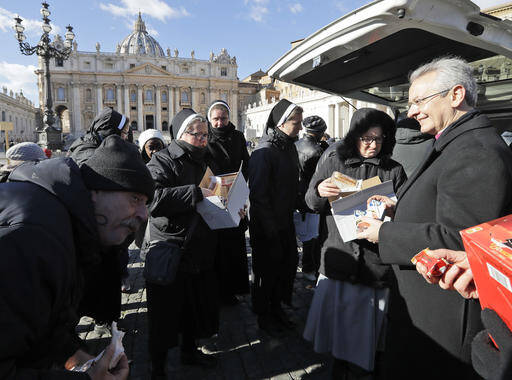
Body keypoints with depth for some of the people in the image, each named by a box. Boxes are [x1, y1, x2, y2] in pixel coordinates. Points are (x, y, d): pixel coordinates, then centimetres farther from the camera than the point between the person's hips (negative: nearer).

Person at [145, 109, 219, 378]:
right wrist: (196, 193, -29)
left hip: (199, 251, 7)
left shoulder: (203, 161, 14)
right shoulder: (162, 161, -11)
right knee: (164, 313, 7)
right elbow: (152, 197, -30)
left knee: (195, 304, 20)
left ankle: (189, 350, 43)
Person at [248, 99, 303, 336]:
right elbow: (258, 194, -22)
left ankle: (276, 307, 37)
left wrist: (295, 210, 14)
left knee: (288, 264, 16)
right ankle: (264, 316, 27)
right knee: (267, 270, 7)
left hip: (285, 221, 8)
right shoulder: (264, 152, -19)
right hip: (266, 227, -8)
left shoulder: (290, 147, 9)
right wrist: (270, 228, -20)